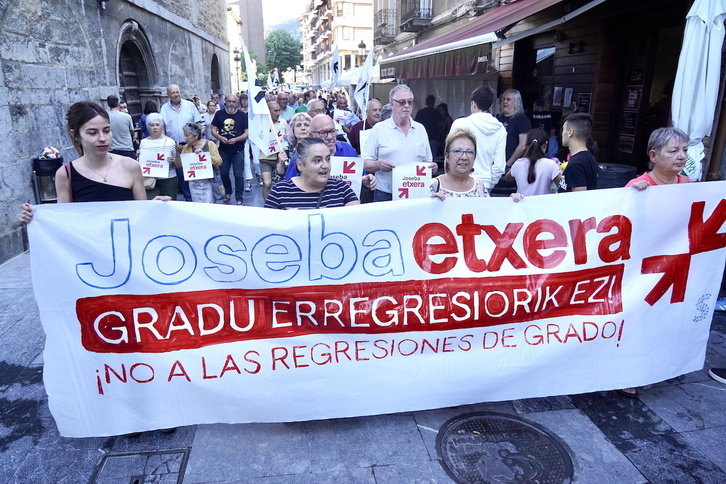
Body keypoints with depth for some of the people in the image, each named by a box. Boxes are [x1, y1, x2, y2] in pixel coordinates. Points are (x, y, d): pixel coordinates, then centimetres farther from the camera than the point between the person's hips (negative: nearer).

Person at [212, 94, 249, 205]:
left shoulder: (242, 115, -2)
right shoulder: (219, 114, 5)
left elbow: (247, 132, -4)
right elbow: (213, 129, 6)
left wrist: (236, 139, -20)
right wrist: (220, 137, -15)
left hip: (238, 150, -3)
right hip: (223, 149, 3)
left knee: (238, 175, -1)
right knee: (223, 173, 12)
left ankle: (239, 199, 8)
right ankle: (228, 192, 36)